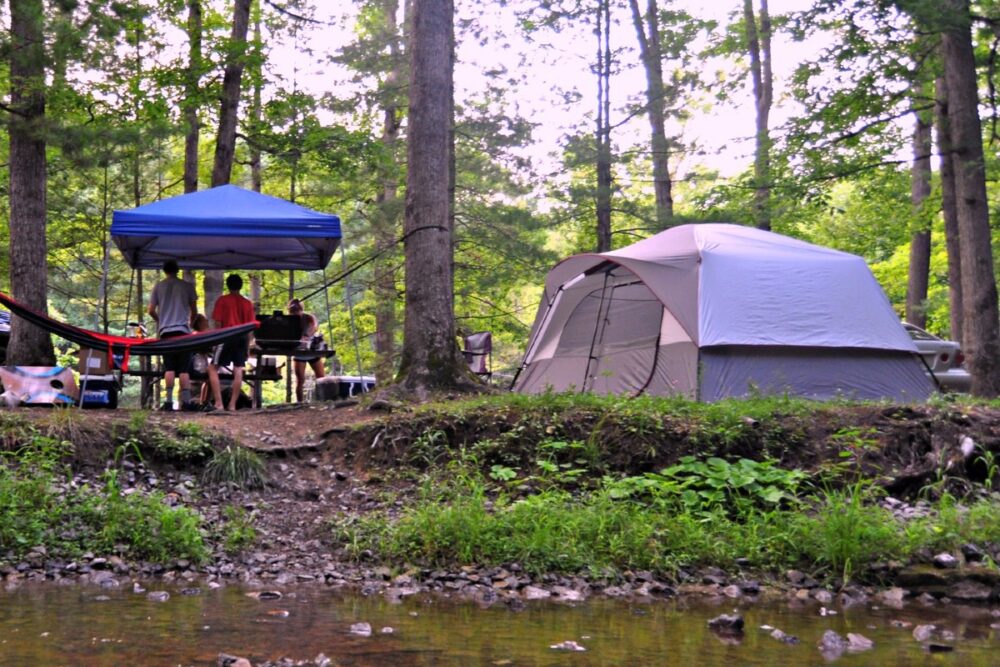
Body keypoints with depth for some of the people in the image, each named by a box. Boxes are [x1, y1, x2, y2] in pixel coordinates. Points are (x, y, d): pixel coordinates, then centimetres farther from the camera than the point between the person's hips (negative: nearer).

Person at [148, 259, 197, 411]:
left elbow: (151, 310, 6)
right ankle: (186, 401, -6)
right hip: (183, 330, -1)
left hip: (165, 331, 1)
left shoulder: (159, 286, 7)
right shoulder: (187, 286, 4)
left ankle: (169, 401, -6)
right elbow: (194, 311, 7)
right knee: (184, 369, 0)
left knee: (169, 368, 2)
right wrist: (190, 322, 27)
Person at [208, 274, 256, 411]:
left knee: (213, 368, 4)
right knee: (238, 371, 4)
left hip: (227, 337, -4)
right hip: (242, 338, 4)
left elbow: (218, 322, -5)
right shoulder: (247, 303, 8)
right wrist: (248, 346, 14)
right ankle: (232, 405, 2)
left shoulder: (222, 300, -2)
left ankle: (218, 403, -6)